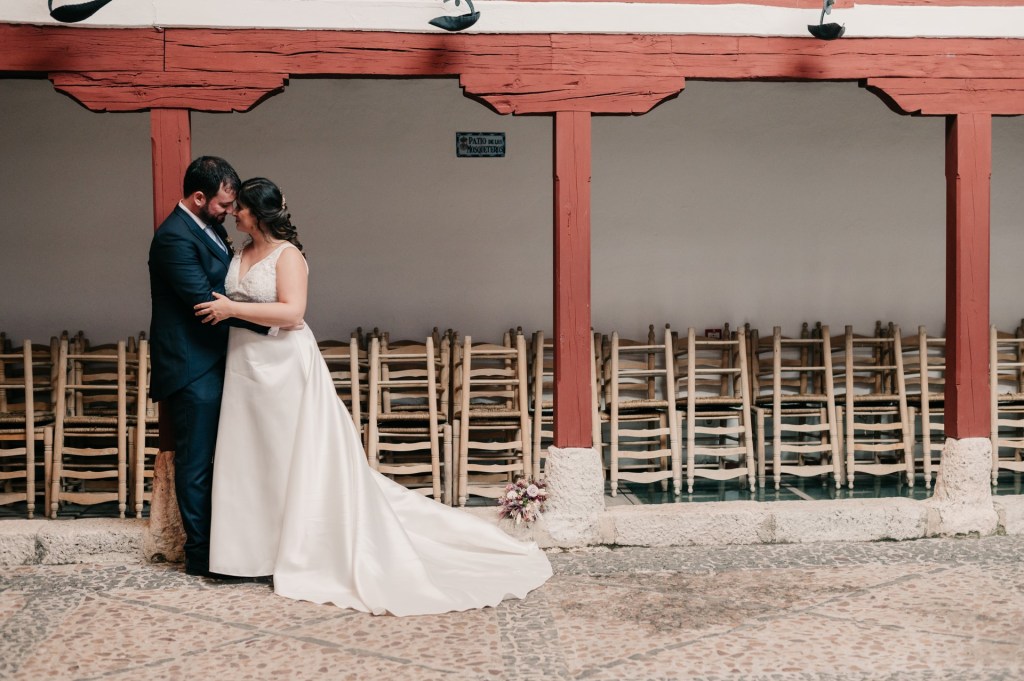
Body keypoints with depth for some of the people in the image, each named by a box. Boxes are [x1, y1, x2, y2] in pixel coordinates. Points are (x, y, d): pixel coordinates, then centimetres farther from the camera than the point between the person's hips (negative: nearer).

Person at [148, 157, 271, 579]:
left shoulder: (208, 228, 11)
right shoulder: (175, 237, -19)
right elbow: (206, 301, -25)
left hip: (212, 365, 10)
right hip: (192, 369, -10)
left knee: (214, 459, 17)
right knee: (197, 462, 0)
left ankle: (219, 543, 28)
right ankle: (201, 555, 9)